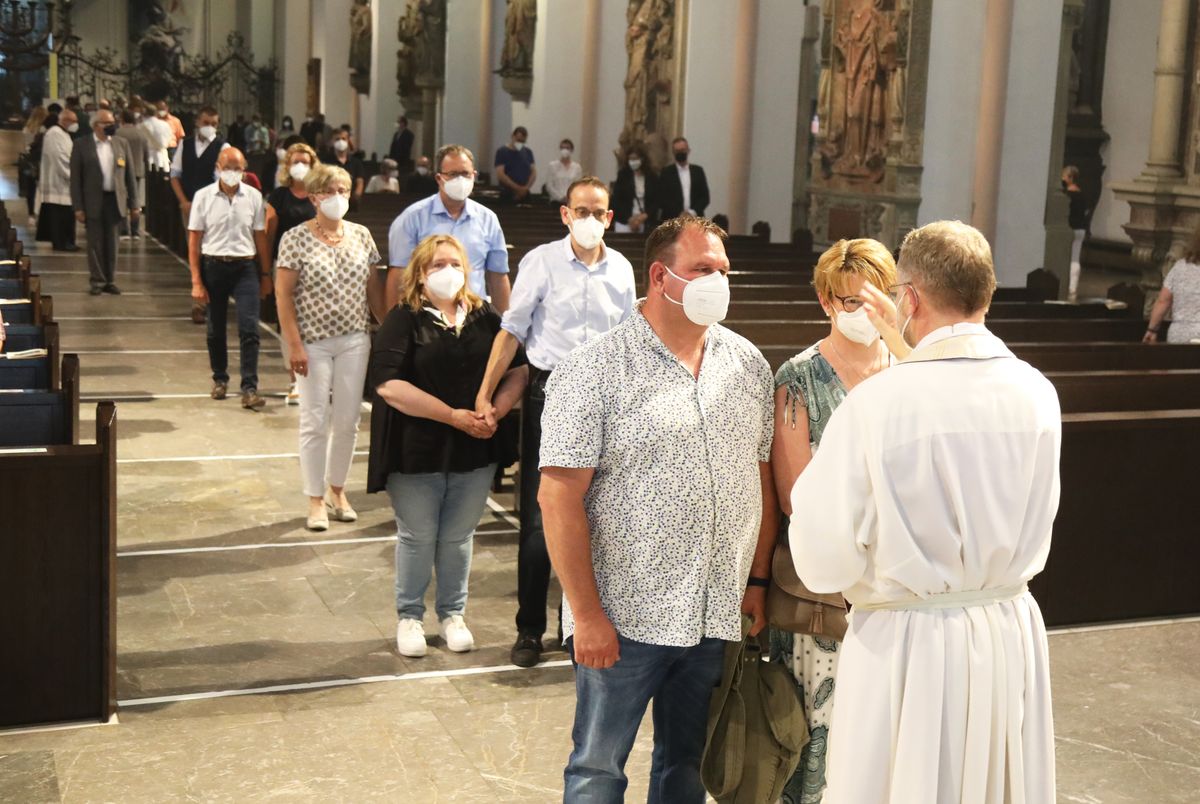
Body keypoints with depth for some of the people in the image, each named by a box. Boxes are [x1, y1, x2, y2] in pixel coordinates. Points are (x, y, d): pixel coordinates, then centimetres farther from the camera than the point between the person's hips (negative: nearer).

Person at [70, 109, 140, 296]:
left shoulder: (121, 144, 7)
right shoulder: (82, 145, -2)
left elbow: (130, 175, 8)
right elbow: (75, 178, -2)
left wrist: (134, 204, 4)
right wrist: (78, 207, -7)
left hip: (115, 200, 3)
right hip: (93, 201, -2)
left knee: (111, 242, 9)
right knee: (95, 243, 3)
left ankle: (110, 280, 18)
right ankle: (97, 281, 12)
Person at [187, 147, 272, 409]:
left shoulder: (254, 197, 2)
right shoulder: (203, 197, -1)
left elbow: (260, 237, 7)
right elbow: (194, 240, 0)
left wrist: (265, 275, 6)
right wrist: (196, 281, -4)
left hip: (245, 267, 0)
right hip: (213, 266, 0)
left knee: (249, 329, -8)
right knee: (215, 329, 12)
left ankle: (249, 388, -8)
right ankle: (220, 378, 31)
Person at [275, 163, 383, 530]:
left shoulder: (361, 235, 5)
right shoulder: (296, 238, -7)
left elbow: (373, 287, 11)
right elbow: (283, 293, -8)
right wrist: (294, 344, -13)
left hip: (354, 341, 4)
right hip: (314, 343, -3)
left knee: (348, 421, 9)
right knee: (315, 422, 3)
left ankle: (337, 489, 26)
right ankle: (315, 500, 14)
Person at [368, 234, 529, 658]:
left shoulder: (485, 317, 7)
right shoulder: (404, 320, -7)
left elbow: (517, 371, 9)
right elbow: (388, 384, -18)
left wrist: (495, 412, -11)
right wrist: (453, 416, -19)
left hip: (475, 450, 3)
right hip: (417, 451, -3)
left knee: (458, 537, 12)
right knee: (417, 537, 8)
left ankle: (453, 614, 29)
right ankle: (409, 616, 26)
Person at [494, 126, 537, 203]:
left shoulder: (528, 152, 12)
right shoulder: (502, 151, -1)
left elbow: (533, 172, 9)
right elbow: (500, 175, -9)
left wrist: (526, 188, -9)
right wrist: (518, 188, -14)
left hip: (524, 194, 4)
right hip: (507, 195, -4)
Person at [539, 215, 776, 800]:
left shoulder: (748, 364, 5)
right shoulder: (595, 369, -11)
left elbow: (763, 478, 12)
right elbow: (560, 497, -14)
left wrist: (757, 582, 9)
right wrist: (586, 614, -15)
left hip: (717, 615, 5)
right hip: (623, 619, -4)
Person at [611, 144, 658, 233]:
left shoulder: (652, 177, 6)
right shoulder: (623, 176, 4)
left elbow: (656, 202, 6)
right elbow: (616, 201, 2)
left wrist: (644, 216, -9)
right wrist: (629, 219, -7)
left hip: (646, 223, 1)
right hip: (624, 222, 0)